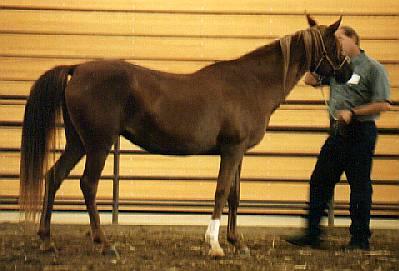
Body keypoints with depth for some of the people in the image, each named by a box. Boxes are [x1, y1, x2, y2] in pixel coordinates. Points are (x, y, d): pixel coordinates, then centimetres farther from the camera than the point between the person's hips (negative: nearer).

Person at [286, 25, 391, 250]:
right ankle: (312, 234, 11)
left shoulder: (373, 68, -8)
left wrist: (352, 112, -18)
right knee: (320, 181, 6)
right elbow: (311, 80, 13)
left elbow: (383, 104, -14)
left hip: (360, 132, -7)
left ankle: (361, 238, 8)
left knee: (360, 185, 0)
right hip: (338, 131, 7)